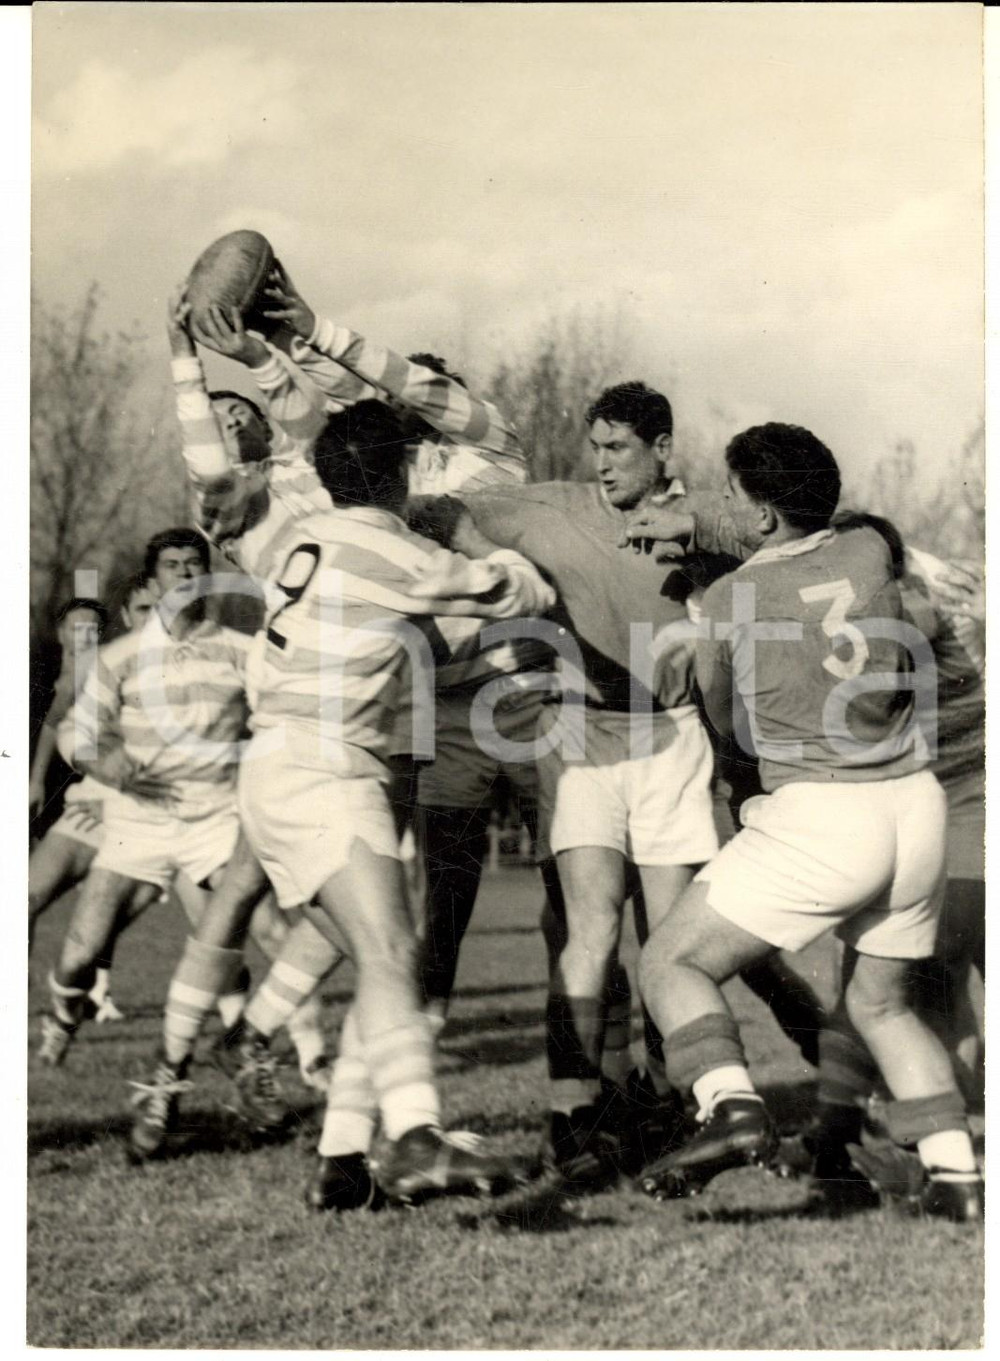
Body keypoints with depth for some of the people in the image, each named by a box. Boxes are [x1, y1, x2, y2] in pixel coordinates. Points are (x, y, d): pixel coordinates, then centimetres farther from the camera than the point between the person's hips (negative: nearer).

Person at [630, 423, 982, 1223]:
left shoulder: (727, 602, -5)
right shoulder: (870, 552, 4)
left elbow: (727, 720, 13)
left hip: (818, 816, -6)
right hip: (915, 804, 6)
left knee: (672, 963, 4)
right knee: (881, 1003, 22)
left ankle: (733, 1107, -19)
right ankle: (957, 1173, 10)